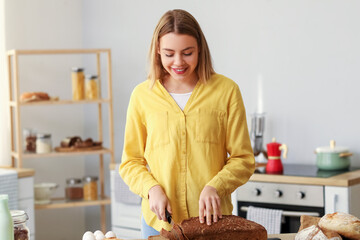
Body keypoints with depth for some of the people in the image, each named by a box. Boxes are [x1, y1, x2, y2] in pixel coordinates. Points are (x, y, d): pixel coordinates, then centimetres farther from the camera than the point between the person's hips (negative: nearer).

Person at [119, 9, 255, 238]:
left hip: (212, 218, -1)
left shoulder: (226, 90, -3)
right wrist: (152, 188, -12)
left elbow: (243, 159, -1)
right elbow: (130, 162, 6)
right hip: (159, 220, 1)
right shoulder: (143, 95, -1)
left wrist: (214, 187, -17)